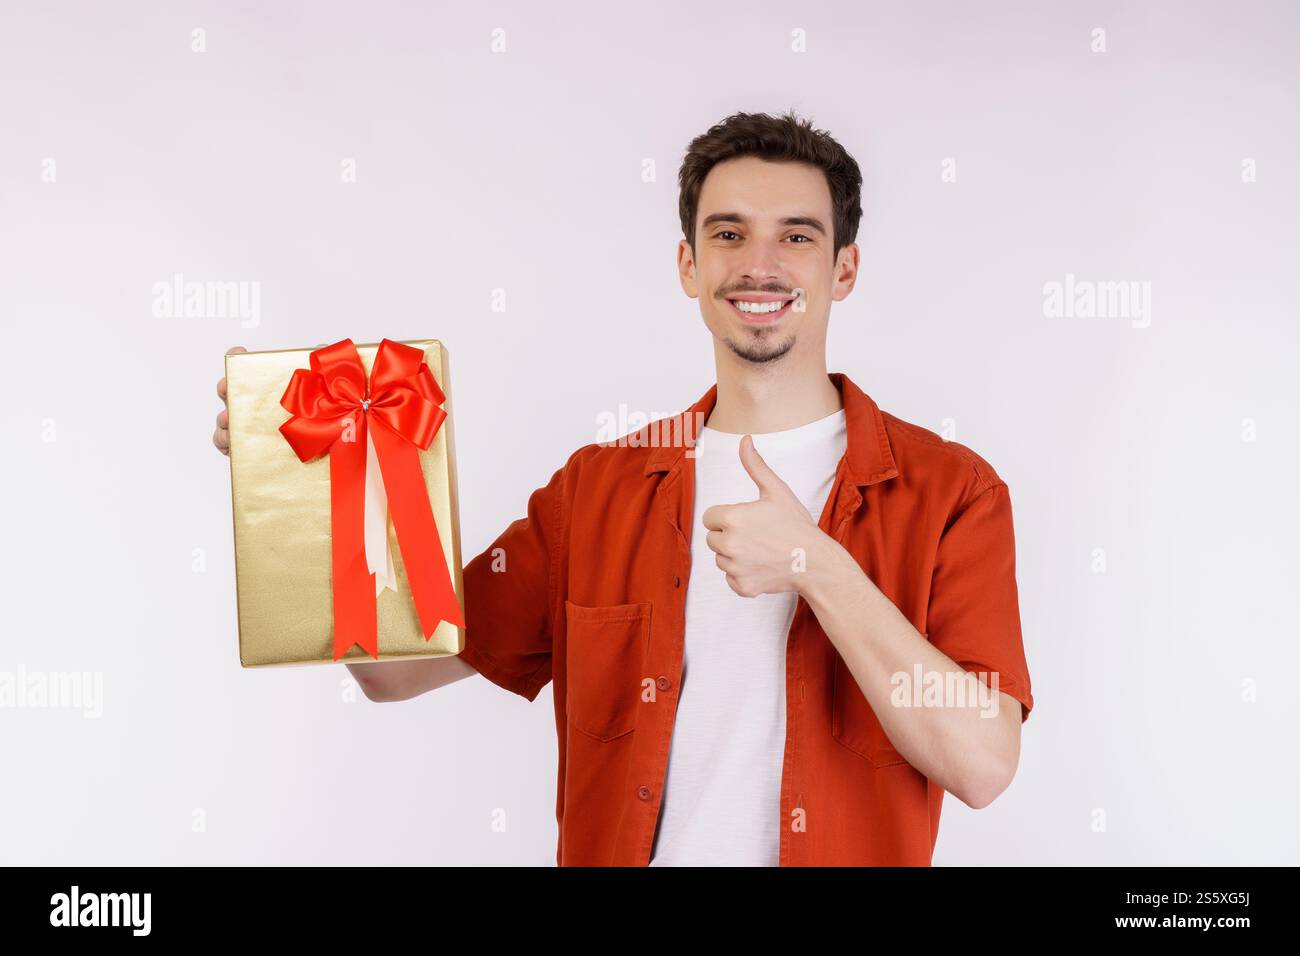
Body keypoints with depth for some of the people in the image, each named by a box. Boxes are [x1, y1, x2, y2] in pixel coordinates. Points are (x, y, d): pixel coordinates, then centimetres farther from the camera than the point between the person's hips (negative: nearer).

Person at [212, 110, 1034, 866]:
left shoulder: (949, 490, -8)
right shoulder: (597, 486, 1)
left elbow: (982, 764, -17)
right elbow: (399, 665, -2)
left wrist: (817, 565, -24)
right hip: (613, 847, 2)